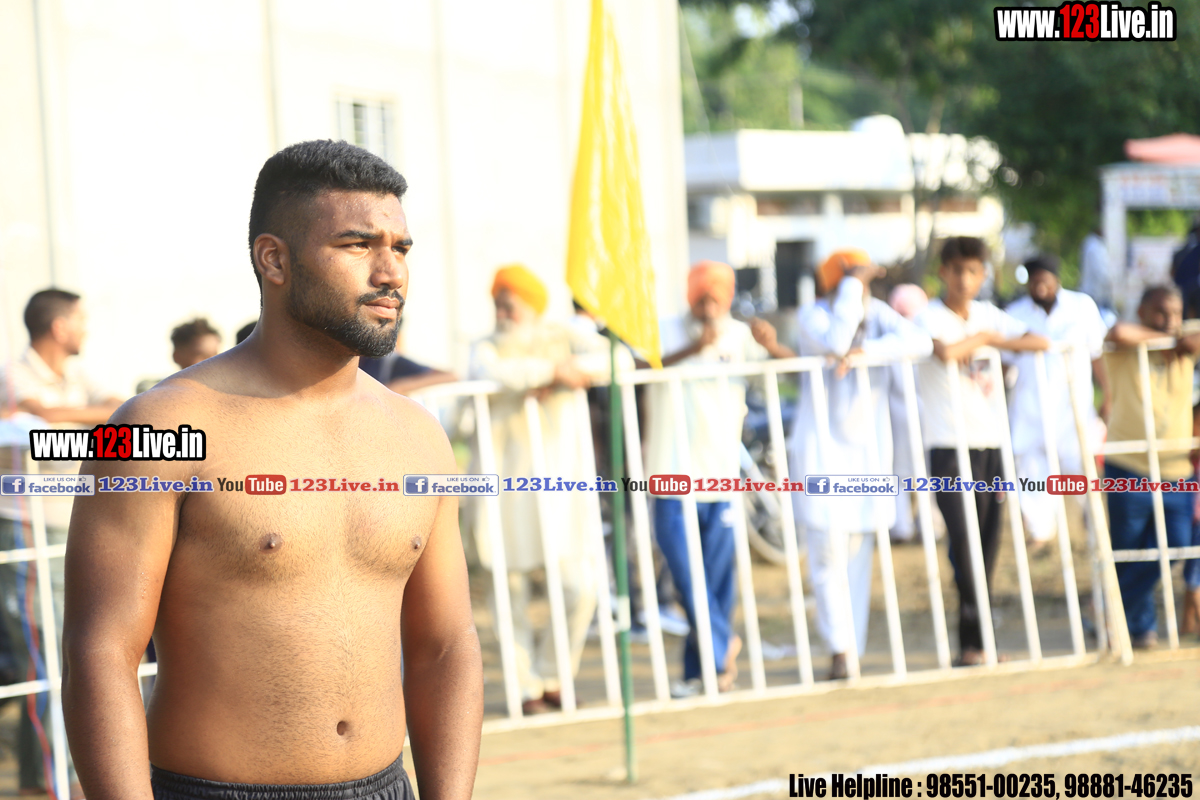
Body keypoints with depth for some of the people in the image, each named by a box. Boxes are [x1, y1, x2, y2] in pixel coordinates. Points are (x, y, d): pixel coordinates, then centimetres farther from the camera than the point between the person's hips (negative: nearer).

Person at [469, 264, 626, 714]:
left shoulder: (563, 339, 9)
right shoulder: (488, 347, 4)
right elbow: (491, 371, -21)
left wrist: (569, 372, -18)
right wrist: (551, 369, -20)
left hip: (562, 473, 1)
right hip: (507, 479, -1)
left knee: (579, 587, -5)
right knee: (513, 590, -1)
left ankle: (553, 677, 16)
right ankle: (529, 688, 14)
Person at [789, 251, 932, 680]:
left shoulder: (877, 312, 2)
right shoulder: (814, 314, -6)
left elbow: (919, 342, -14)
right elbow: (835, 342, -28)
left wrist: (864, 349, -23)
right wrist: (852, 285, -21)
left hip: (870, 448, 3)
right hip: (823, 447, -3)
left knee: (859, 553, 6)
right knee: (829, 551, -10)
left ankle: (852, 651, 12)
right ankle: (839, 650, -6)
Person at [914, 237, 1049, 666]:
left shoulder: (988, 315, 13)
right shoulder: (929, 317, -4)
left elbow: (1039, 341, 5)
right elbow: (945, 351, -24)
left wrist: (994, 340, -6)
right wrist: (983, 338, -7)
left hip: (991, 441, 5)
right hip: (949, 445, -5)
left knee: (987, 542, 4)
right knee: (963, 540, -14)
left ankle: (976, 643, 10)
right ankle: (972, 642, -10)